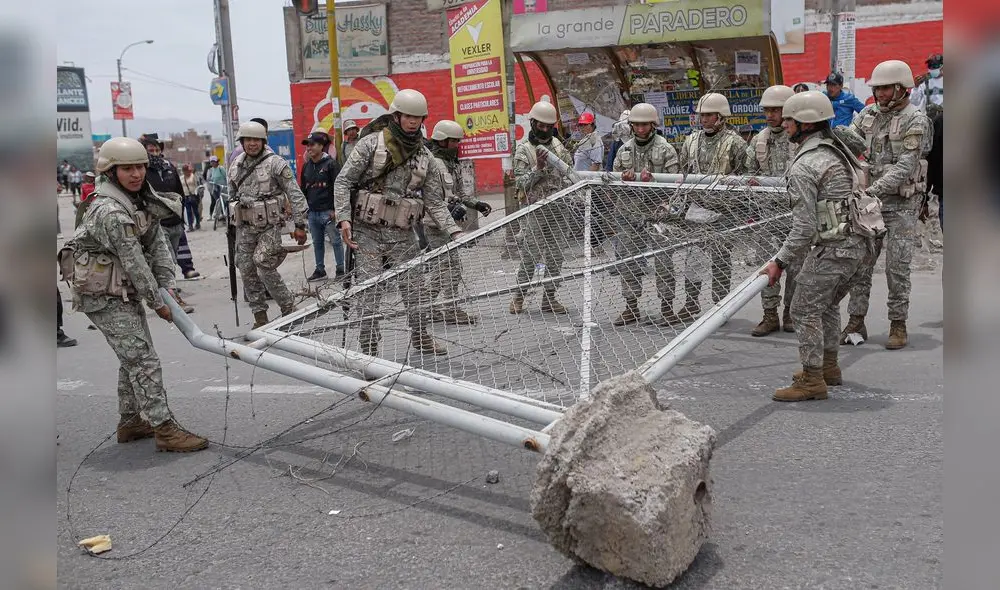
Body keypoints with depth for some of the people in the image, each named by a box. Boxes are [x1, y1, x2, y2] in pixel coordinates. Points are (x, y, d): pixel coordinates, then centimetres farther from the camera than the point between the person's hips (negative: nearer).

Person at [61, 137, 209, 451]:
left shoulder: (142, 199, 4)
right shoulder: (110, 212, -25)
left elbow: (158, 243, 3)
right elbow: (134, 262, -23)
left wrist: (167, 284, -6)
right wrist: (158, 303, -17)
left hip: (126, 292, 10)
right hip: (104, 296, -10)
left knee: (134, 356, 17)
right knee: (143, 359, -11)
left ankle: (131, 423, 29)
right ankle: (164, 429, -8)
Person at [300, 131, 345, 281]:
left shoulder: (331, 164, -6)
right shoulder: (306, 166, 13)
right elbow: (303, 189, 20)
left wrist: (335, 209, -14)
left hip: (328, 211, -6)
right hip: (312, 212, 7)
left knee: (336, 241, -2)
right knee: (317, 242, 12)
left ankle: (341, 269, 6)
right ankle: (320, 270, 21)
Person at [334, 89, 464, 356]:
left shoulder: (425, 156, 8)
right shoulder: (371, 143, -3)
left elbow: (435, 201, 10)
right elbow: (343, 182, -3)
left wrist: (454, 231, -1)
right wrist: (344, 218, -15)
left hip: (404, 235, 3)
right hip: (368, 233, -3)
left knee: (416, 289, 7)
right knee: (370, 294, -3)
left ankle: (421, 337, 28)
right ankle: (369, 349, 7)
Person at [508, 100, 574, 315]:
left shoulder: (558, 145, 11)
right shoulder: (523, 148, -3)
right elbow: (521, 182, -9)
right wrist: (538, 168, -21)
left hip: (558, 208, 5)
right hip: (535, 210, -4)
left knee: (556, 256, 6)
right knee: (530, 256, -3)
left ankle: (549, 298, 14)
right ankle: (519, 297, 12)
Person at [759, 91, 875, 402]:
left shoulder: (803, 166, -15)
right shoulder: (839, 151, 14)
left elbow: (805, 226, -19)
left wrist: (780, 262, -11)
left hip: (832, 248, -10)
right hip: (860, 244, 10)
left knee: (806, 309, 0)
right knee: (828, 304, 24)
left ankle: (812, 381, 3)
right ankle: (828, 367, 35)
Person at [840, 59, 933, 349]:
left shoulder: (915, 120, -10)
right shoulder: (868, 114, 9)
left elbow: (904, 167, -19)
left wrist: (873, 190, -30)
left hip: (901, 205, -5)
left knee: (897, 267, -2)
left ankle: (898, 325, 10)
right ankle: (856, 321, 14)